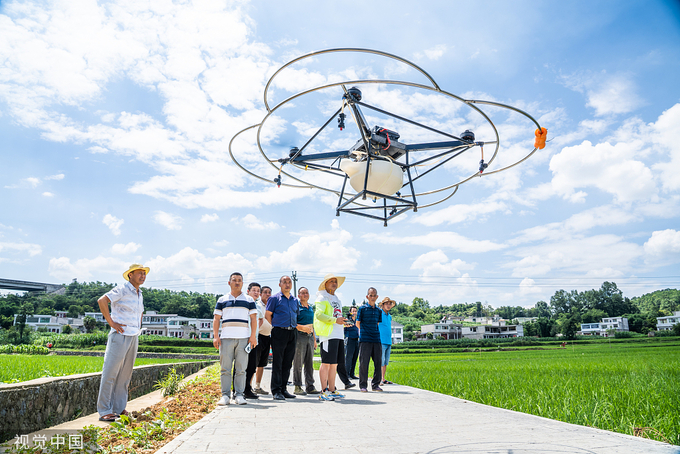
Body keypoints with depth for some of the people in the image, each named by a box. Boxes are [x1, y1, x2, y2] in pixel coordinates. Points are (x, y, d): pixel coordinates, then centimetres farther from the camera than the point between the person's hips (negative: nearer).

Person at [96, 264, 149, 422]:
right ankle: (104, 411, 2)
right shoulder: (122, 290, -8)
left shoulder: (139, 294, 17)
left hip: (134, 338, 8)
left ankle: (119, 409, 18)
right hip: (120, 336, -8)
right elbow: (102, 301, -22)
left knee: (125, 375, 11)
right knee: (110, 374, -4)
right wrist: (111, 322, -19)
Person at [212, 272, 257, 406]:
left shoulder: (249, 300, 13)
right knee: (225, 368, -1)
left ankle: (239, 395, 7)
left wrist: (253, 336, -1)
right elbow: (216, 319, 10)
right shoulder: (222, 300, 13)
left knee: (241, 369, 1)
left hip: (243, 338, 0)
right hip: (226, 338, 0)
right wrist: (216, 336, 0)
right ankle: (225, 395, 6)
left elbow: (253, 318, 9)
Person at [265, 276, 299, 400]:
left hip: (292, 333, 5)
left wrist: (296, 326, 10)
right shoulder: (274, 298, 1)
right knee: (277, 363, -3)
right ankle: (276, 391, 3)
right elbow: (267, 315, 1)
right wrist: (275, 326, -1)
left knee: (288, 363, 8)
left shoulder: (295, 300, 17)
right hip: (279, 332, -5)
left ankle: (283, 389, 16)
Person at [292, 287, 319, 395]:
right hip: (300, 336, -7)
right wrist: (302, 327, -20)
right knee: (298, 363, -4)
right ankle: (297, 387, 3)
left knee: (310, 363, 9)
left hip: (310, 337, 7)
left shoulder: (311, 308, 19)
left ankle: (310, 386, 15)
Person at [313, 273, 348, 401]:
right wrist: (335, 320, -18)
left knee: (334, 364, 10)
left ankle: (332, 390, 16)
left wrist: (343, 322, 12)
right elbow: (319, 314, -15)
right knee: (326, 363, -6)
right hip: (328, 335, -8)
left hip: (338, 335, 8)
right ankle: (324, 391, -2)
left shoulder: (337, 299, 24)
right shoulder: (322, 298, -2)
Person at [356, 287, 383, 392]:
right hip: (365, 339, -4)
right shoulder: (362, 308, 0)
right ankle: (363, 385, 8)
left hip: (376, 339, 4)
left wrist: (374, 331, 12)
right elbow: (358, 324, 5)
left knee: (378, 362, 5)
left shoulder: (379, 311, 13)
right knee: (364, 362, -2)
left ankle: (376, 384, 16)